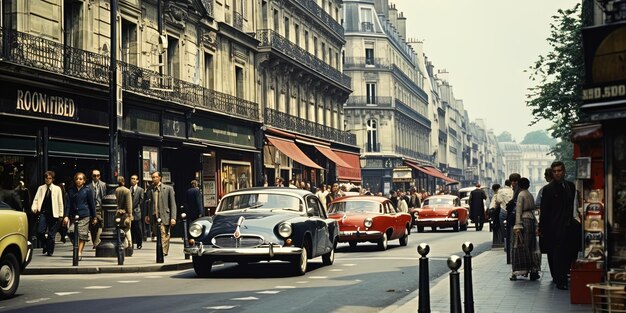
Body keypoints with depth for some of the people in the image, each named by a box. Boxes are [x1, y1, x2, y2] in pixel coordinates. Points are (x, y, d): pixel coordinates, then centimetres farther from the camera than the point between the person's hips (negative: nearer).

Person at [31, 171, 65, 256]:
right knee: (40, 232, -12)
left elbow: (60, 203, 6)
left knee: (51, 234, 2)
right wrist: (34, 208, -13)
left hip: (53, 214, -1)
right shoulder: (41, 188, 9)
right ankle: (44, 246, 14)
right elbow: (36, 199, 7)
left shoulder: (57, 189, 5)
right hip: (43, 213, 1)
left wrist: (61, 214, 3)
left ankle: (50, 251, 12)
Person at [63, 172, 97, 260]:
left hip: (84, 216, -2)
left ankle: (79, 253, 0)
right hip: (73, 216, 2)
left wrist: (94, 217, 8)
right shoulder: (71, 191, 10)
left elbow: (92, 204, 7)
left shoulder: (87, 191, 4)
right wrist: (66, 216, -3)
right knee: (71, 232, -12)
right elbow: (68, 204, 8)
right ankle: (76, 249, 9)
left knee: (82, 235, -4)